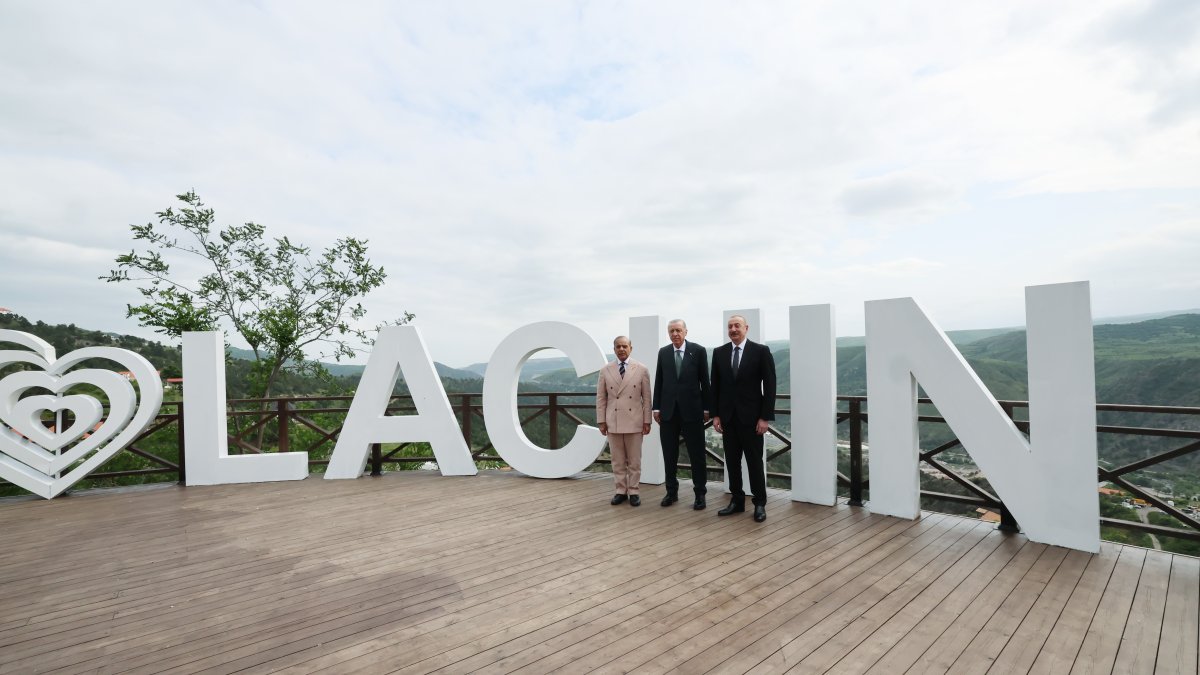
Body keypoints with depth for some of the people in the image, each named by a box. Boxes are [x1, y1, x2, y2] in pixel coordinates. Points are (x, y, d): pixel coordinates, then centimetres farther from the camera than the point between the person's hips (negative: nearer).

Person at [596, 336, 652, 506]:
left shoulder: (642, 370, 0)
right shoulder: (605, 370, 3)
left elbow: (646, 398, 1)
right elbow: (601, 398, 5)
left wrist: (647, 421, -2)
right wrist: (601, 421, 1)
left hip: (634, 422, -1)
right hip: (613, 422, 1)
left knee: (634, 460, 6)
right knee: (617, 460, 9)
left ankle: (633, 491, 18)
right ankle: (621, 490, 20)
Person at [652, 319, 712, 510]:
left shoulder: (698, 351, -2)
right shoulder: (663, 352, 6)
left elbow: (705, 381, -1)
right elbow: (658, 381, 8)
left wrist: (706, 408, -2)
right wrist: (656, 407, 4)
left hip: (692, 410, -2)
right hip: (668, 411, 3)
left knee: (697, 455, 5)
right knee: (669, 455, 10)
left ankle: (700, 494, 17)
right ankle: (671, 491, 23)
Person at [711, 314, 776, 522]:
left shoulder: (761, 351, -4)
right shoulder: (719, 352, 6)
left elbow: (769, 386, -6)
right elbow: (715, 386, 8)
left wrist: (765, 417, -10)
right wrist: (715, 414, 3)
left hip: (751, 416, -3)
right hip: (728, 417, 3)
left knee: (755, 462, 5)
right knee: (732, 461, 9)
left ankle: (760, 503, 18)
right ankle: (737, 501, 22)